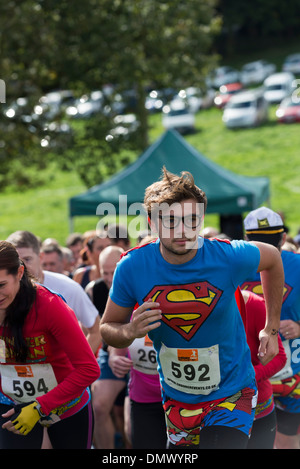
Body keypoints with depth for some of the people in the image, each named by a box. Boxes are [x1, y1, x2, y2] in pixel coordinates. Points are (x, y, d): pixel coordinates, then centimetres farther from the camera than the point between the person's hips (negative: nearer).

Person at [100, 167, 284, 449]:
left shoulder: (228, 257, -17)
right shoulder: (132, 267, -14)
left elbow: (272, 259, 6)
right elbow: (107, 328, -1)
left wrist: (272, 329, 8)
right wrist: (130, 331, -24)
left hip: (232, 394, -2)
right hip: (176, 399, 3)